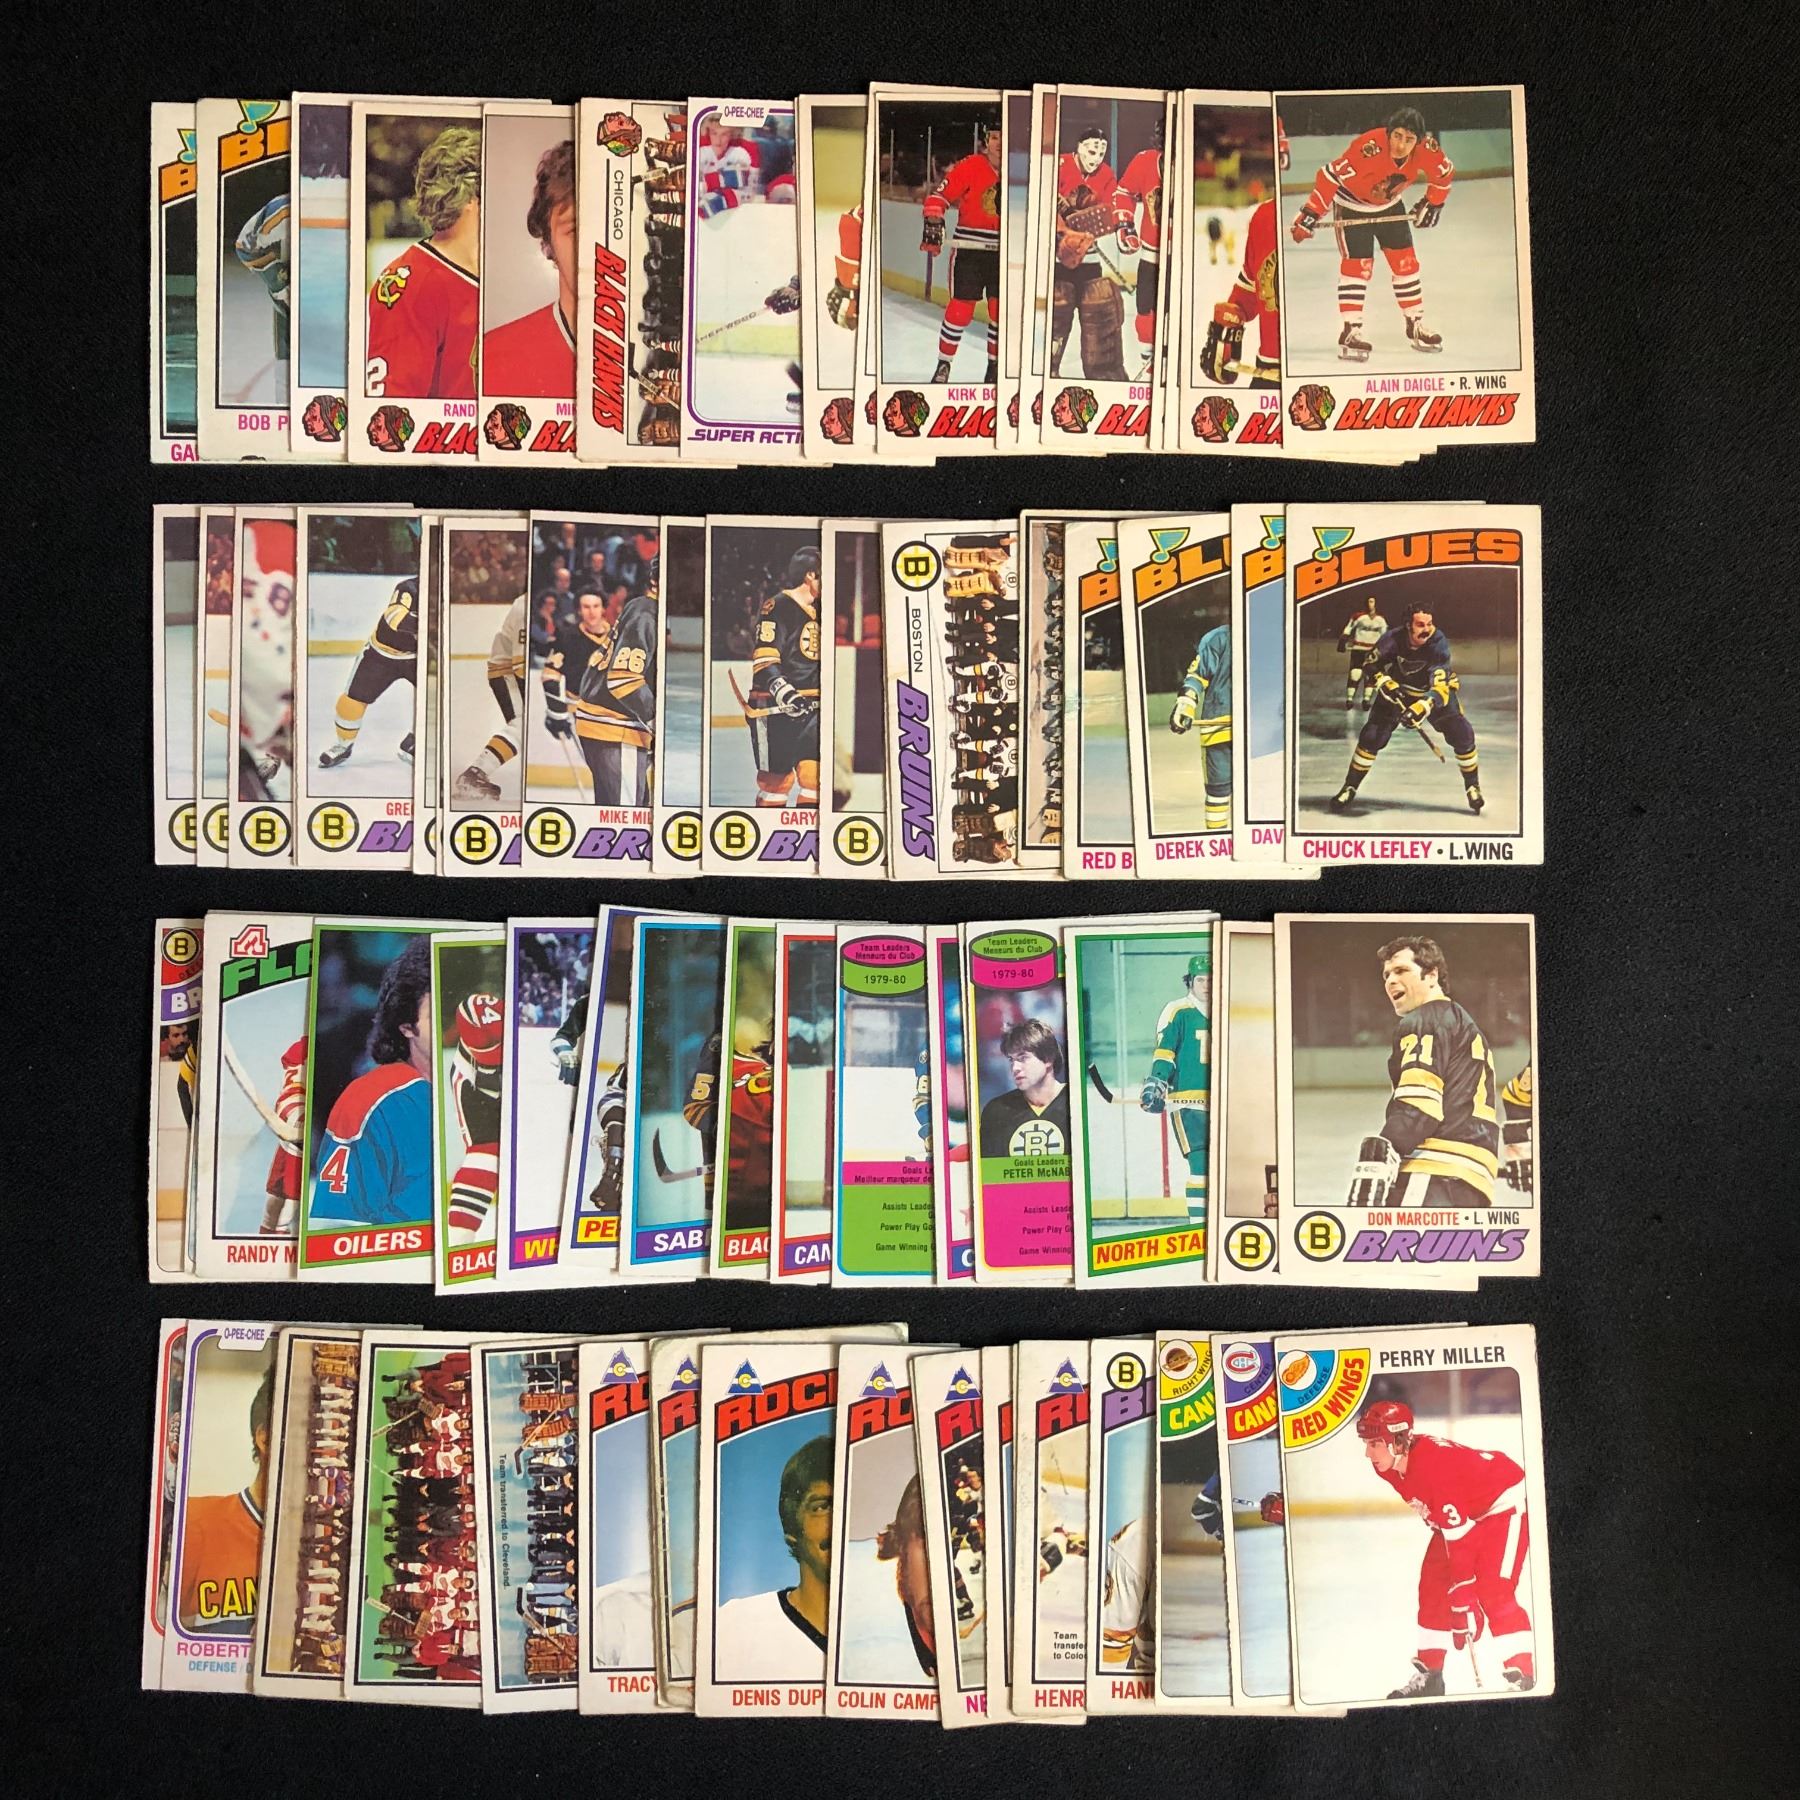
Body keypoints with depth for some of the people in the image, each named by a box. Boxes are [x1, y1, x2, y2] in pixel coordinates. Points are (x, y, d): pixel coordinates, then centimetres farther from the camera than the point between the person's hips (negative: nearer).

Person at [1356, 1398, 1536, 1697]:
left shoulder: (1435, 1467, -38)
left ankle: (1523, 1678, -10)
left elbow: (1459, 1538, -36)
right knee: (1433, 1585, 5)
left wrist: (1463, 1600, -34)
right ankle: (1429, 1674, 14)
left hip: (1506, 1502, -9)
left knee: (1493, 1591, -20)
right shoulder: (1388, 1464, -13)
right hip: (1463, 1512, 9)